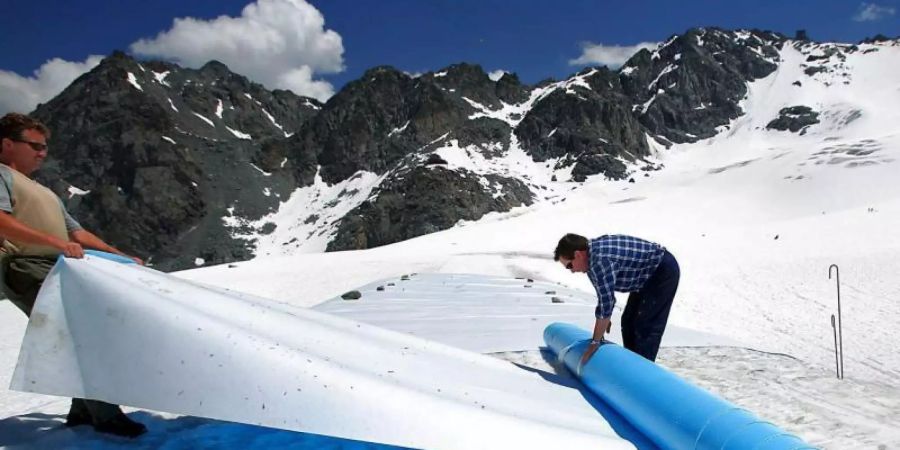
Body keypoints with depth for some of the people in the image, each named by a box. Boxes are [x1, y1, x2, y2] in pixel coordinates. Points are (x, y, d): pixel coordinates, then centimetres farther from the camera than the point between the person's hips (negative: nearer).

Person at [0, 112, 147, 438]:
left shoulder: (45, 192, 31)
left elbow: (76, 232, 26)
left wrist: (119, 255, 16)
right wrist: (55, 242, -27)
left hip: (62, 271, 9)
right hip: (26, 268, -9)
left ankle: (83, 409, 13)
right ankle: (104, 414, -17)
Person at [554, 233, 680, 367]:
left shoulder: (600, 260, -31)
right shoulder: (593, 251, -1)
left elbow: (606, 302, -29)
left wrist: (595, 342, -21)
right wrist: (603, 319, 17)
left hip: (664, 271, -10)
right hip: (650, 275, 10)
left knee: (646, 327, -12)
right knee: (629, 322, 13)